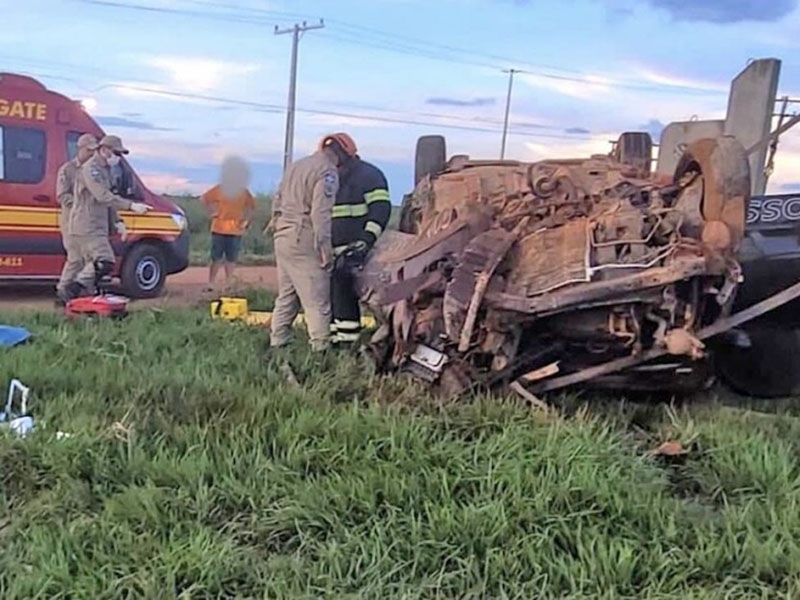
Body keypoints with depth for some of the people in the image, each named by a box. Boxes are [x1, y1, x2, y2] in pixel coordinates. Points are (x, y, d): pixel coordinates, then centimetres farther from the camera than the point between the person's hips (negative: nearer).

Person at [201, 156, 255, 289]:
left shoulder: (244, 192, 3)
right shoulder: (219, 189, -1)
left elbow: (251, 207, 14)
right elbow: (205, 199, 8)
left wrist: (247, 220, 3)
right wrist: (213, 211, 1)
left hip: (236, 231, 1)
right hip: (219, 229, -1)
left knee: (231, 260, 6)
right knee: (217, 259, 1)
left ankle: (228, 285, 16)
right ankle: (210, 284, 6)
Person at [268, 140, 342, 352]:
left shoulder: (295, 166, 18)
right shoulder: (327, 171, -10)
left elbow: (278, 200, 23)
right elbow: (320, 211, -18)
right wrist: (325, 246, -19)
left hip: (283, 237, 9)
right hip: (304, 241, -9)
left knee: (286, 296, 15)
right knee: (317, 300, -7)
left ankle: (277, 343, 18)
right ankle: (321, 347, -8)